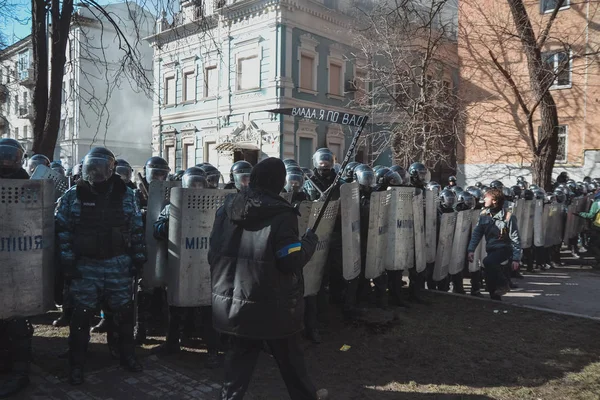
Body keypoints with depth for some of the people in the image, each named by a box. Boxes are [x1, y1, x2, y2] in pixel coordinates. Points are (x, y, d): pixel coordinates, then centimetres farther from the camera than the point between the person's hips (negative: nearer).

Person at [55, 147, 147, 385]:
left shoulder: (126, 195, 2)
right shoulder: (72, 196, -2)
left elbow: (137, 229, 6)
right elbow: (61, 229, 0)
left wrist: (138, 258, 3)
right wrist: (68, 260, -6)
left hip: (119, 265, 2)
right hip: (85, 266, -1)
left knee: (125, 311, 11)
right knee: (81, 315, 3)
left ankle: (127, 356, 30)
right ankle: (76, 364, 20)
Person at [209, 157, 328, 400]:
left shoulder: (228, 207, 2)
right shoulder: (281, 215, -17)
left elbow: (214, 251, 8)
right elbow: (291, 260, -19)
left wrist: (221, 280, 21)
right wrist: (310, 241, -2)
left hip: (234, 300, 5)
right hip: (272, 303, -4)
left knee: (240, 355, 16)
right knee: (288, 355, 15)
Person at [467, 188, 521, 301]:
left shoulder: (508, 216, -15)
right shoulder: (484, 214, -1)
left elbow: (515, 239, -13)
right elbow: (477, 233, 2)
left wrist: (516, 258, -14)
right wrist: (471, 249, -8)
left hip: (504, 248, -6)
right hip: (491, 249, 6)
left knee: (488, 261, -32)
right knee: (490, 281, 6)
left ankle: (503, 285, -10)